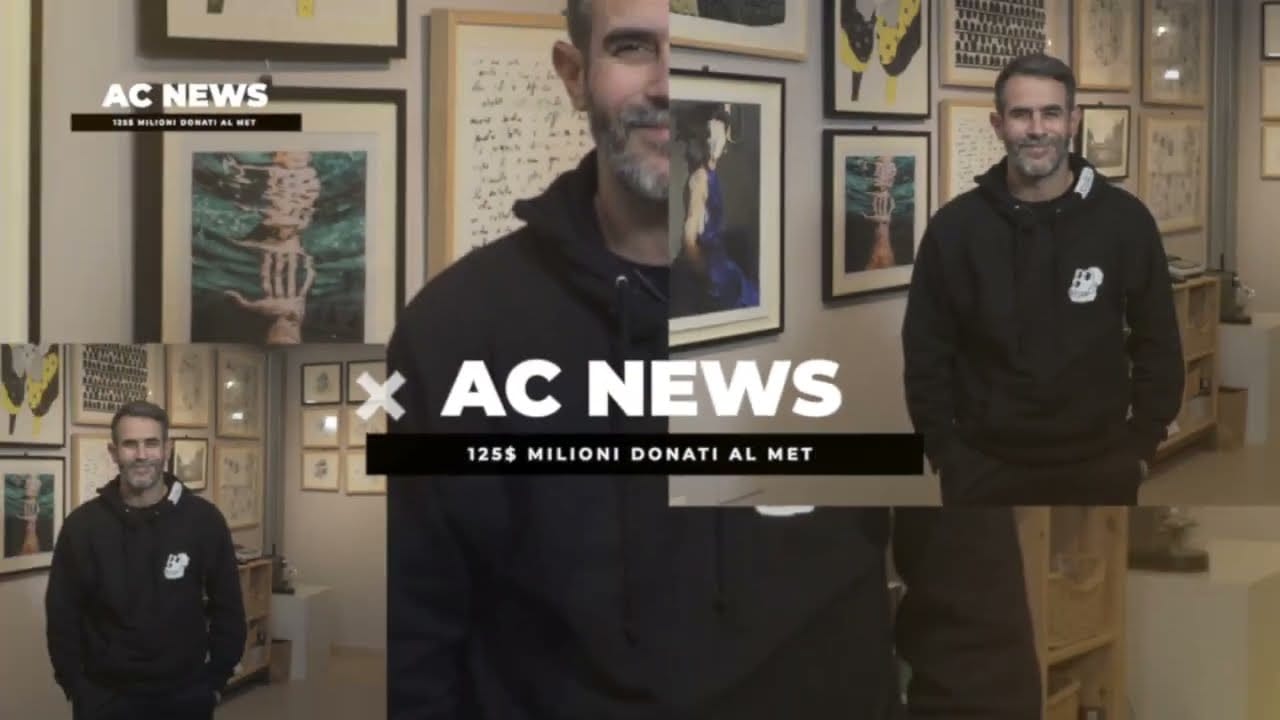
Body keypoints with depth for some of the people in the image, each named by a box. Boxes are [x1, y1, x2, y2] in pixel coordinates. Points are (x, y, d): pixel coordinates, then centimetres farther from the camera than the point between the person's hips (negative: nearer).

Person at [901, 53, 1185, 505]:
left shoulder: (1125, 221, -3)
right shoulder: (955, 227, -4)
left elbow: (1157, 343, 4)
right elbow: (926, 352, 1)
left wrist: (1142, 444, 0)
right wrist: (945, 452, -3)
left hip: (1097, 466, 1)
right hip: (986, 468, 0)